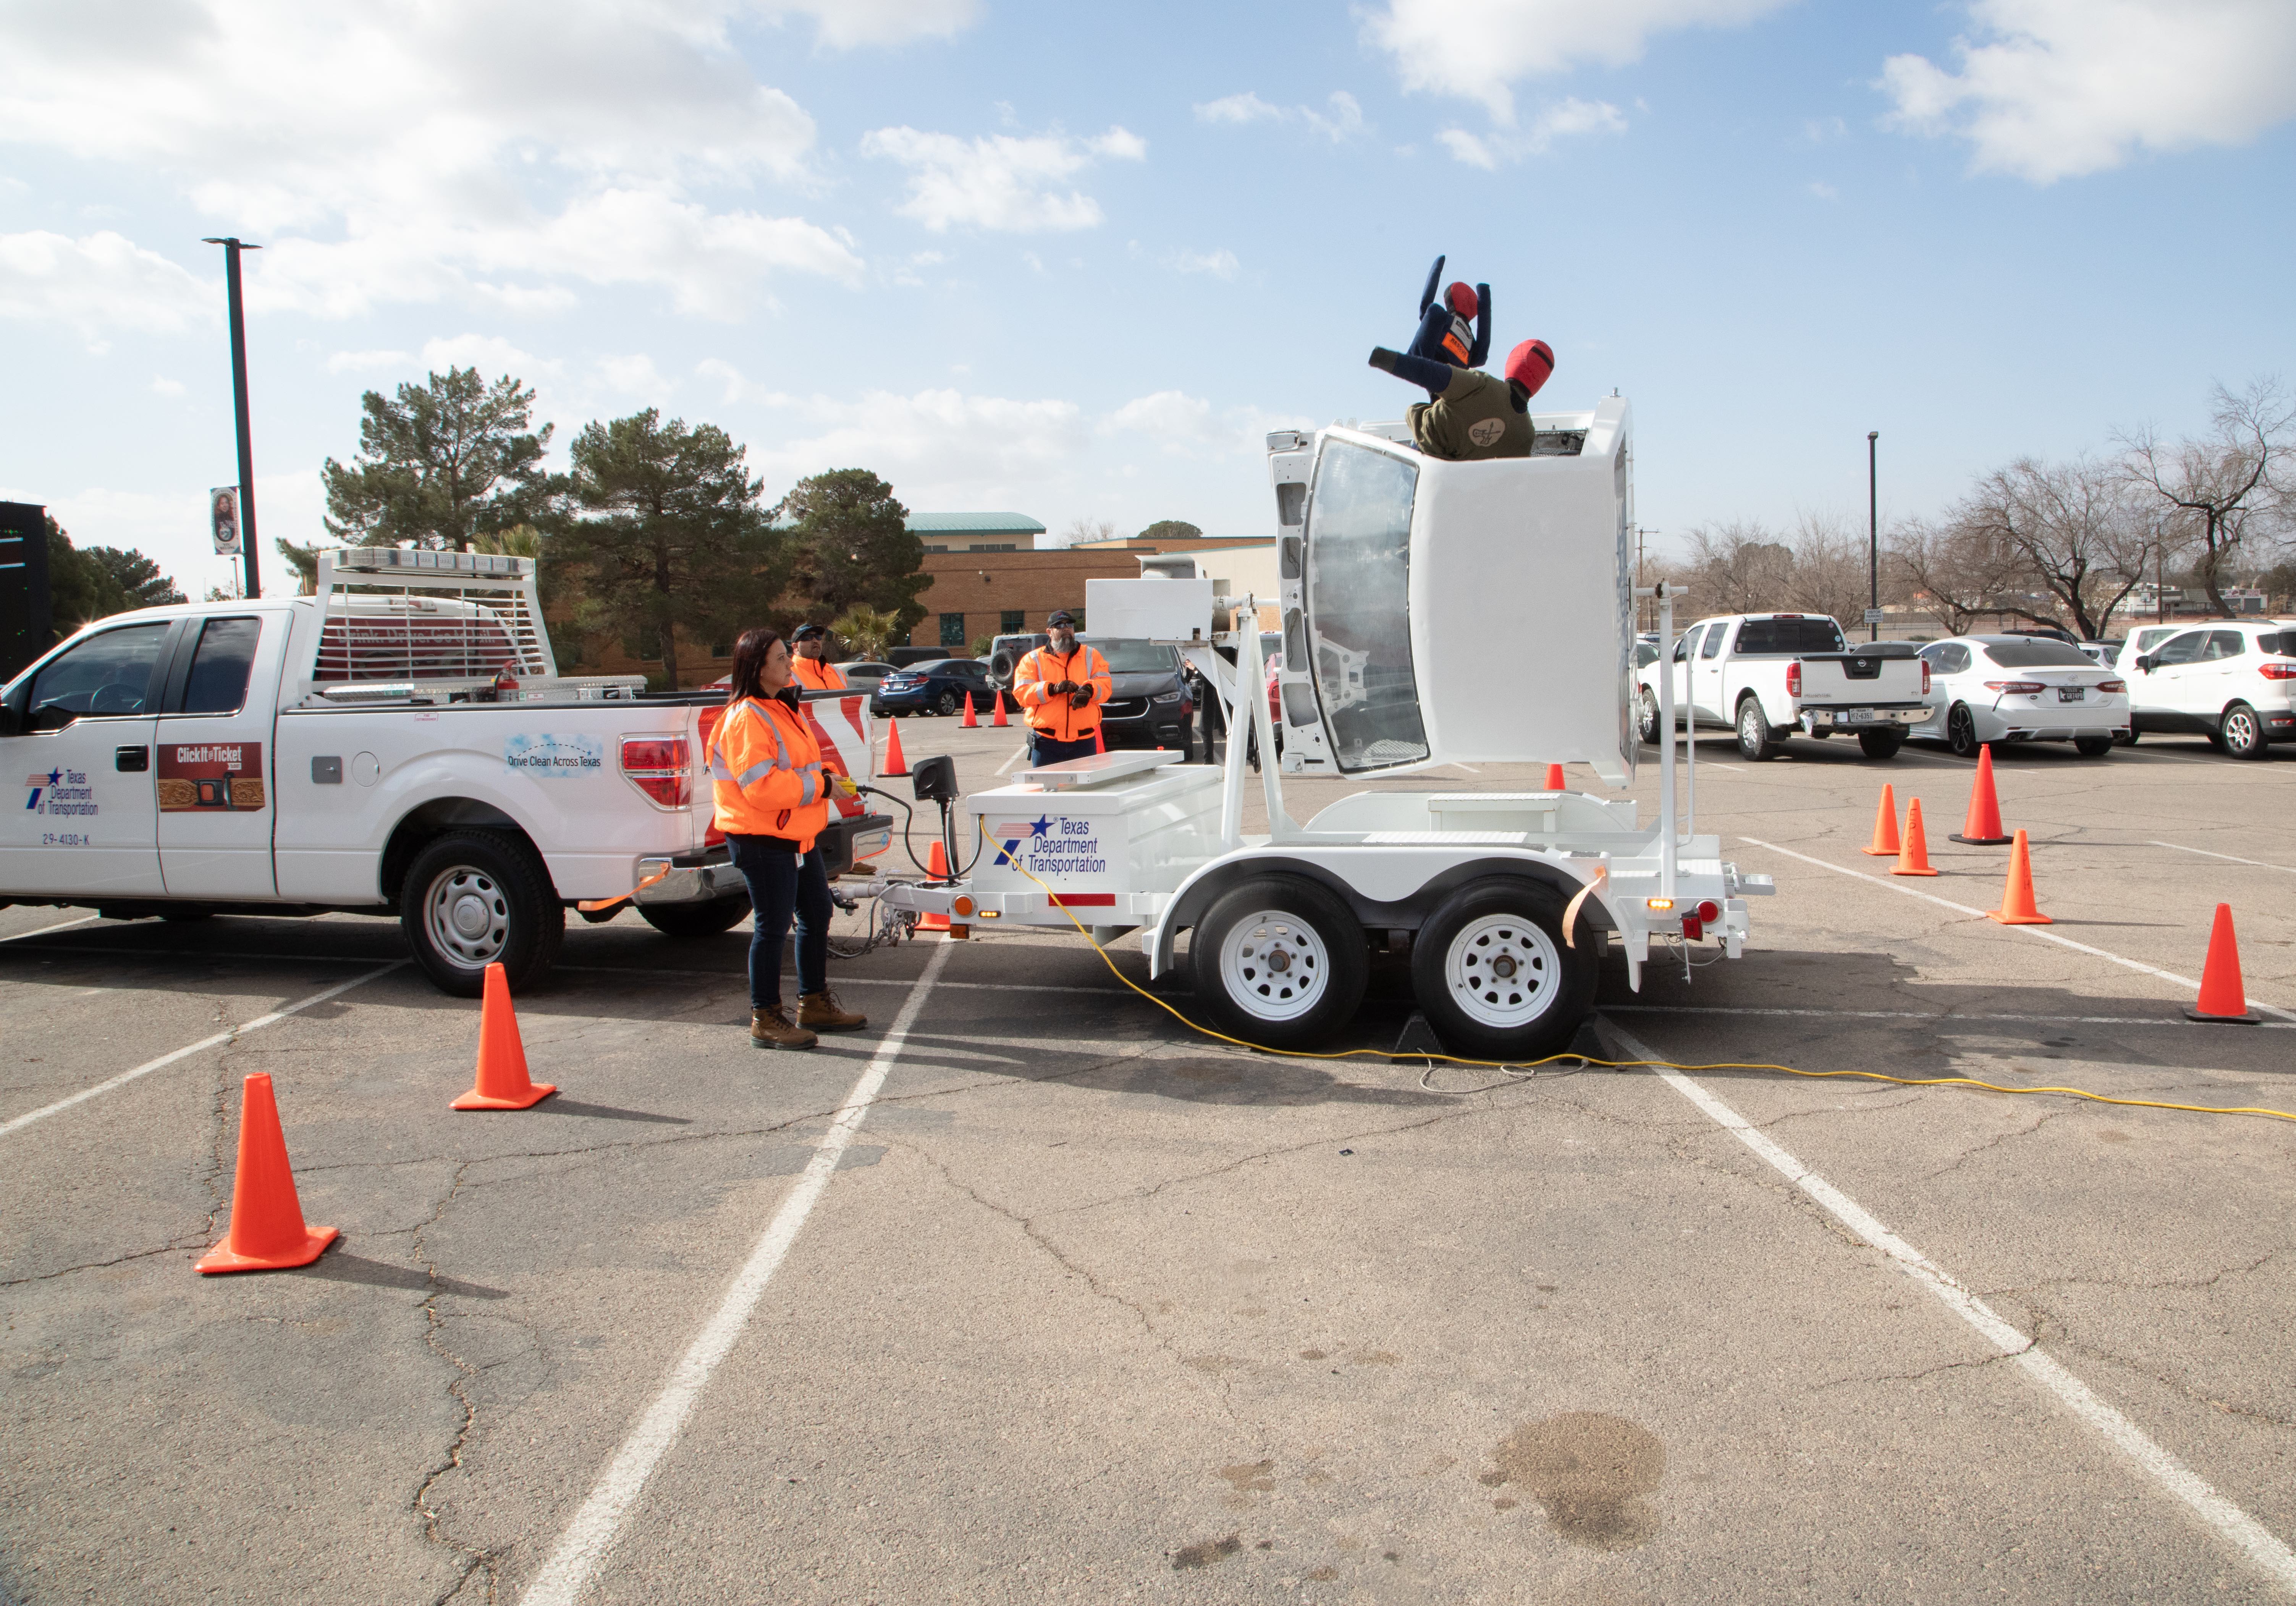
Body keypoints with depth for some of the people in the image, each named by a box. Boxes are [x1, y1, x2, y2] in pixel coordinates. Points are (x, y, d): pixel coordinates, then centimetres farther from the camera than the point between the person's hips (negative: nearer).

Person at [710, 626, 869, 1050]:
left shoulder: (783, 706, 14)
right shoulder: (746, 718, -18)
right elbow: (760, 786, -25)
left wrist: (827, 780, 6)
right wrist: (819, 786, -21)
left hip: (797, 836, 10)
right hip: (762, 840, -10)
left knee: (817, 915, 16)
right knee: (772, 926, -2)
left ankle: (815, 1003, 30)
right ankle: (766, 1019, 10)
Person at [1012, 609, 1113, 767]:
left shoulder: (1091, 655, 15)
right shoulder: (1033, 660, 9)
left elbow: (1105, 685, 3)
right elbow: (1021, 692, -4)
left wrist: (1089, 690, -21)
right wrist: (1052, 689, -19)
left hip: (1084, 742, 2)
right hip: (1046, 741, -1)